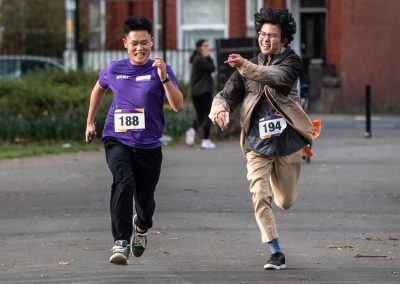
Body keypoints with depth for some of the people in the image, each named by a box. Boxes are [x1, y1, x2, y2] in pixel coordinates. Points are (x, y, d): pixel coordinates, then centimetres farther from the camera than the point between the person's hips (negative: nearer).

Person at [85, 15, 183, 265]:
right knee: (124, 182, -27)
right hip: (117, 140, 0)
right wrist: (90, 121, 28)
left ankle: (141, 227, 49)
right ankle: (121, 243, -29)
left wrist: (164, 78, -27)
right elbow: (99, 88, 25)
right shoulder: (114, 70, 2)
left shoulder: (160, 71, -5)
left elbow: (178, 106, -15)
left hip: (149, 145, 0)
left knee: (145, 197, 12)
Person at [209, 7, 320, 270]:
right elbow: (226, 95, 4)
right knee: (260, 197, -13)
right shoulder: (248, 68, 10)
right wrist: (220, 110, -20)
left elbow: (278, 77, -25)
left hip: (287, 140, -2)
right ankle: (276, 253, -4)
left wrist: (245, 66, -40)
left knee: (286, 202, 11)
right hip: (257, 144, 2)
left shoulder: (292, 61, -3)